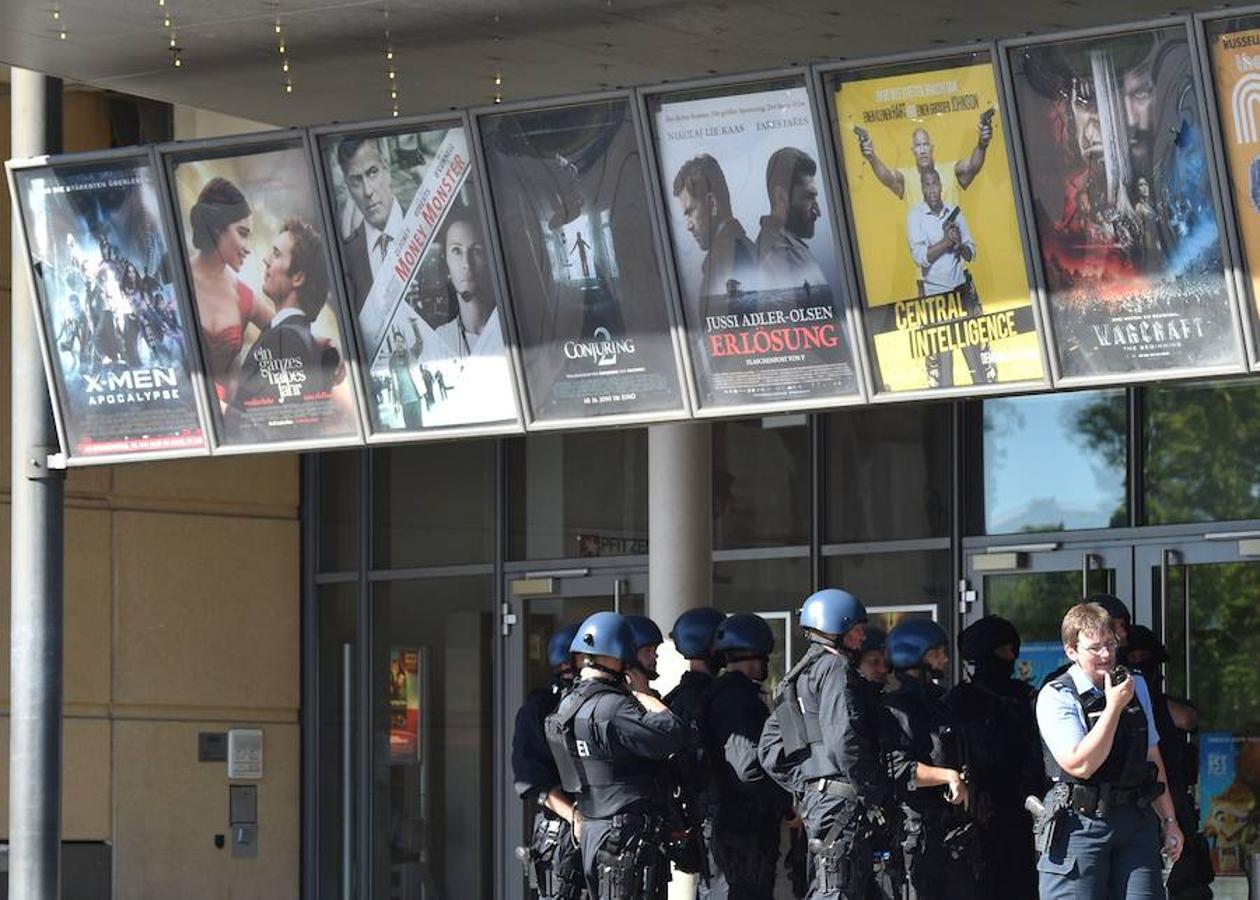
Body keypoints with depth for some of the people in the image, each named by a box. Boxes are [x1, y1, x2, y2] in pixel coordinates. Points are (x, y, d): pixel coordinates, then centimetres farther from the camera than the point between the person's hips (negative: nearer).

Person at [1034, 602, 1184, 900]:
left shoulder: (1136, 686, 14)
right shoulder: (1055, 697, -7)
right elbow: (1081, 764, -17)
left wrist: (1169, 820, 20)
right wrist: (1114, 706, -17)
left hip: (1136, 820, 5)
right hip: (1079, 824, -5)